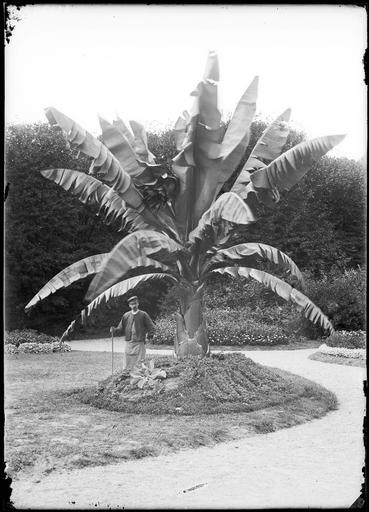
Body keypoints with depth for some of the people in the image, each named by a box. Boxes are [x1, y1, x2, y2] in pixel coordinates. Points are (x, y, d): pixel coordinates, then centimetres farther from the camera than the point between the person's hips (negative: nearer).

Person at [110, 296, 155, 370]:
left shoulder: (143, 314, 1)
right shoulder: (126, 315, 9)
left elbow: (151, 326, 1)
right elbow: (121, 327, 11)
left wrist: (150, 334, -14)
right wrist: (114, 330, -6)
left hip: (139, 343, -3)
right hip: (128, 343, 3)